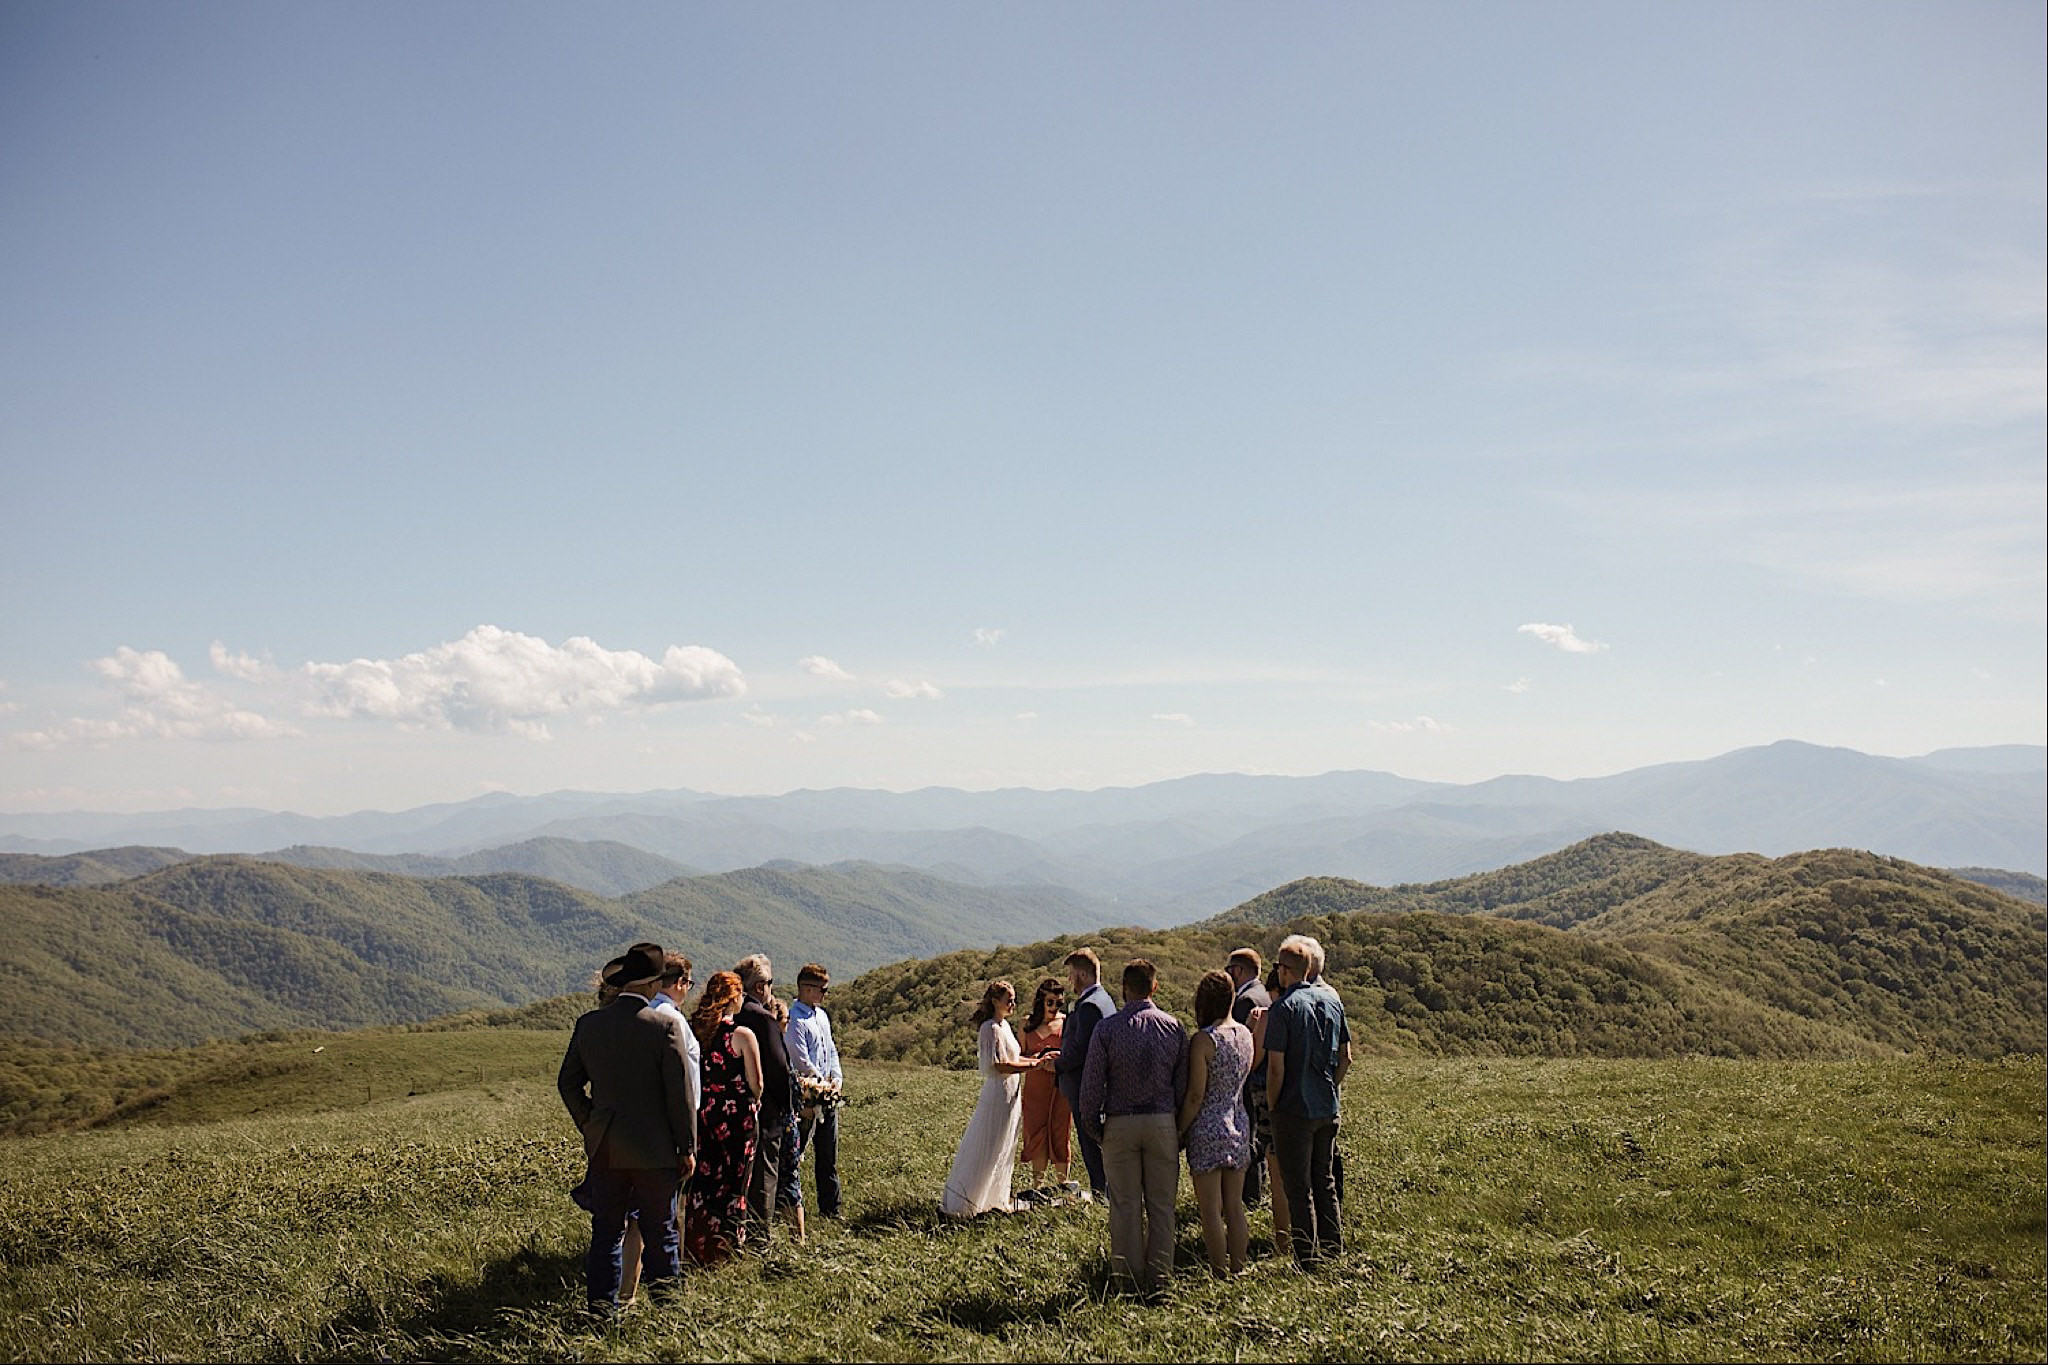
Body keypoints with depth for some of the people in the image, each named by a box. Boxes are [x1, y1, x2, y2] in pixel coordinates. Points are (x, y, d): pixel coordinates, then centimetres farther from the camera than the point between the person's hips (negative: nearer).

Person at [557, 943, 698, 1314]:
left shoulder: (589, 1024, 1)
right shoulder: (664, 1026, -13)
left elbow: (568, 1082, 10)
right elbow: (681, 1093, -11)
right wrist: (687, 1148, -3)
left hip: (605, 1147, 4)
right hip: (654, 1147, -4)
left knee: (606, 1228, 12)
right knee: (659, 1230, 6)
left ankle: (601, 1302, 16)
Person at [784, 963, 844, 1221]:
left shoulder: (822, 1015, 15)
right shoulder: (794, 1020, -14)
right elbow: (801, 1062, -17)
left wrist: (838, 1079, 7)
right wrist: (824, 1084, -8)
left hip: (829, 1097, 9)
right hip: (808, 1098, -9)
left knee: (829, 1157, 13)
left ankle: (830, 1209, 20)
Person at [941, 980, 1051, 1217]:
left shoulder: (1004, 1025, 13)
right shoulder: (991, 1028, -17)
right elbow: (999, 1066, -21)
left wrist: (1037, 1059, 9)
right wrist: (1032, 1066, -19)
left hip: (1011, 1093, 9)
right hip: (999, 1092, -9)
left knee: (1003, 1148, 16)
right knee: (988, 1149, -4)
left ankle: (994, 1198, 26)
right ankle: (960, 1203, 3)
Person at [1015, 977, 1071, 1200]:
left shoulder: (1066, 1022, 0)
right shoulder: (1028, 1023, 7)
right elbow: (1019, 1055, 13)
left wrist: (1060, 1057, -19)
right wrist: (1036, 1059, -7)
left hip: (1061, 1083, -2)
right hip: (1035, 1084, 2)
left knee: (1060, 1131, 1)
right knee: (1036, 1132, 3)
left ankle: (1063, 1180, 16)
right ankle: (1038, 1184, 10)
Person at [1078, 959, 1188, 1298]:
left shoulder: (1107, 1028, -7)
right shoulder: (1174, 1027, 0)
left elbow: (1092, 1084, -5)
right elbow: (1185, 1083, 4)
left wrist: (1092, 1127, 7)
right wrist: (1182, 1129, 12)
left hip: (1120, 1125, -2)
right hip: (1163, 1123, 2)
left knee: (1125, 1206, 5)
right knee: (1162, 1206, 7)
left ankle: (1130, 1279, 10)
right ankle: (1158, 1279, 10)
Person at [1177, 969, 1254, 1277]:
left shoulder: (1203, 1039, -17)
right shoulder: (1245, 1034, 2)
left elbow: (1195, 1096, -16)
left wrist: (1179, 1132, -7)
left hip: (1208, 1130, -7)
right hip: (1239, 1125, 7)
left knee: (1211, 1211, 2)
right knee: (1235, 1206, 14)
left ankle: (1220, 1276, 6)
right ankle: (1238, 1269, 21)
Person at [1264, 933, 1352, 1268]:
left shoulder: (1284, 1007, -15)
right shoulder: (1332, 999, 4)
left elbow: (1276, 1068, -16)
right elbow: (1346, 1058, 10)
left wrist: (1271, 1105, -4)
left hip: (1294, 1111, -6)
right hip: (1328, 1109, 6)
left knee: (1297, 1188, 2)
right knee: (1325, 1182, 17)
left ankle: (1307, 1260, 5)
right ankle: (1333, 1250, 23)